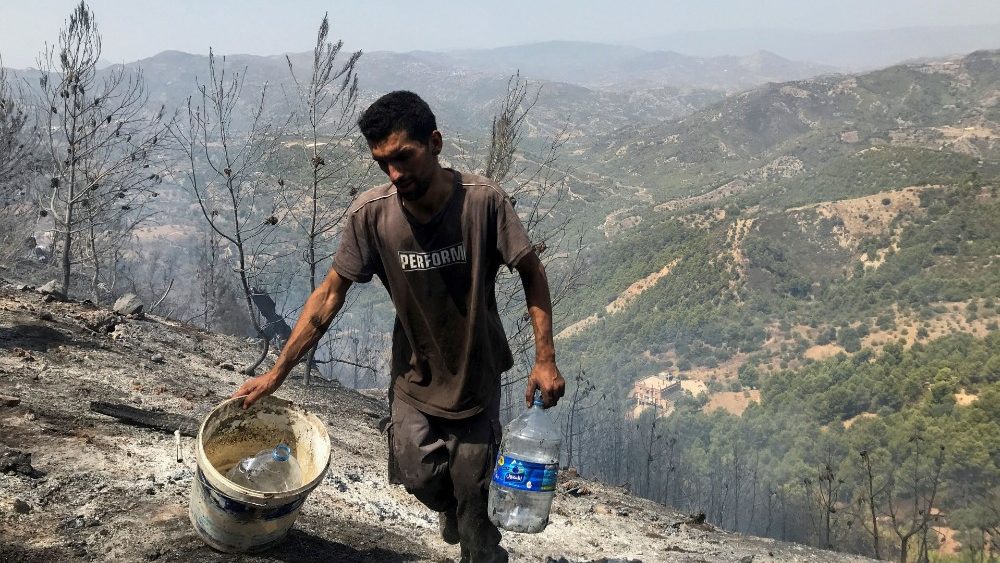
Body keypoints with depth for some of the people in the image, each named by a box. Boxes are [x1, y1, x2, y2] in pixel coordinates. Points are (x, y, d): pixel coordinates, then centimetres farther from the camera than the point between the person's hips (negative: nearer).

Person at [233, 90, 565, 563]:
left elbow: (531, 273, -12)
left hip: (477, 373, -1)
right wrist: (276, 373, -8)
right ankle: (452, 506, 36)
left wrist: (545, 359, -16)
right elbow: (331, 294, -10)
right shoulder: (369, 214, -20)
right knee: (419, 477, 0)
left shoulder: (483, 201, -25)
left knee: (471, 491, 4)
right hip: (414, 373, 1)